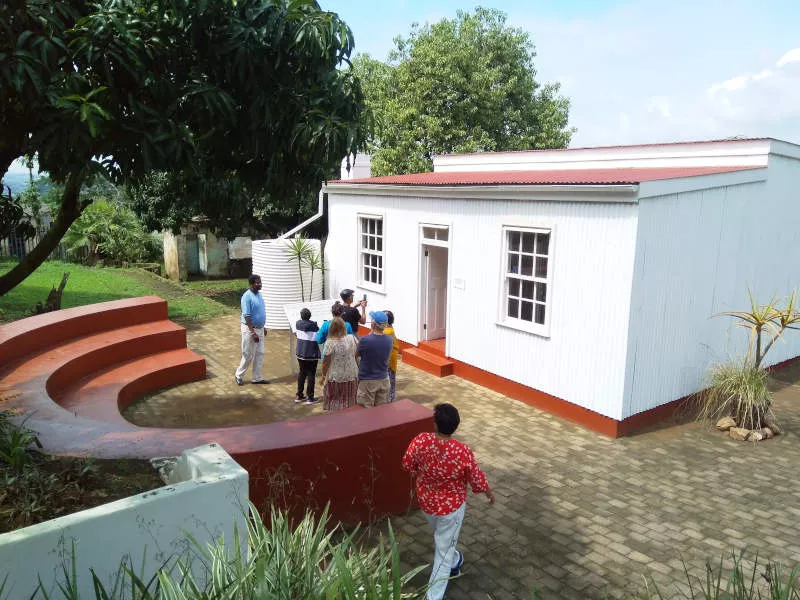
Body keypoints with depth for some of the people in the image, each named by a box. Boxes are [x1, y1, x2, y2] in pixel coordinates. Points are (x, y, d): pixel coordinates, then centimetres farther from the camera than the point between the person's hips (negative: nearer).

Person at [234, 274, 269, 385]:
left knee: (259, 354, 11)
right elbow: (246, 316, -22)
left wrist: (263, 327, 19)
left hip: (259, 328, 8)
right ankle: (238, 375, 21)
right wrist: (252, 332, -24)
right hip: (250, 329, -8)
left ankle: (257, 378, 20)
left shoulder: (259, 294, 7)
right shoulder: (247, 296, -20)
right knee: (248, 355, 2)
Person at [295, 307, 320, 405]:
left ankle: (299, 395, 21)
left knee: (301, 373, 15)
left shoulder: (298, 323, -2)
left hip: (300, 352, 5)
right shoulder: (314, 326, -14)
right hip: (312, 353, -5)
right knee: (311, 375, 2)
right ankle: (310, 397, 5)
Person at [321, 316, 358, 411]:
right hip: (352, 376, 3)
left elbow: (326, 362, -12)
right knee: (349, 402, 17)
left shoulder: (330, 342, -17)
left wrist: (323, 375, 1)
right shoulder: (352, 338, -7)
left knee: (335, 402, 10)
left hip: (335, 378, -3)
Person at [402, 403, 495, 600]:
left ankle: (454, 562, 59)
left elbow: (407, 464, -5)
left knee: (441, 536, 33)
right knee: (444, 550, 14)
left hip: (426, 502, 4)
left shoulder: (420, 441, -23)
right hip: (451, 506, -4)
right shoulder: (463, 451, -30)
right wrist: (489, 493, 7)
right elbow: (477, 479, -15)